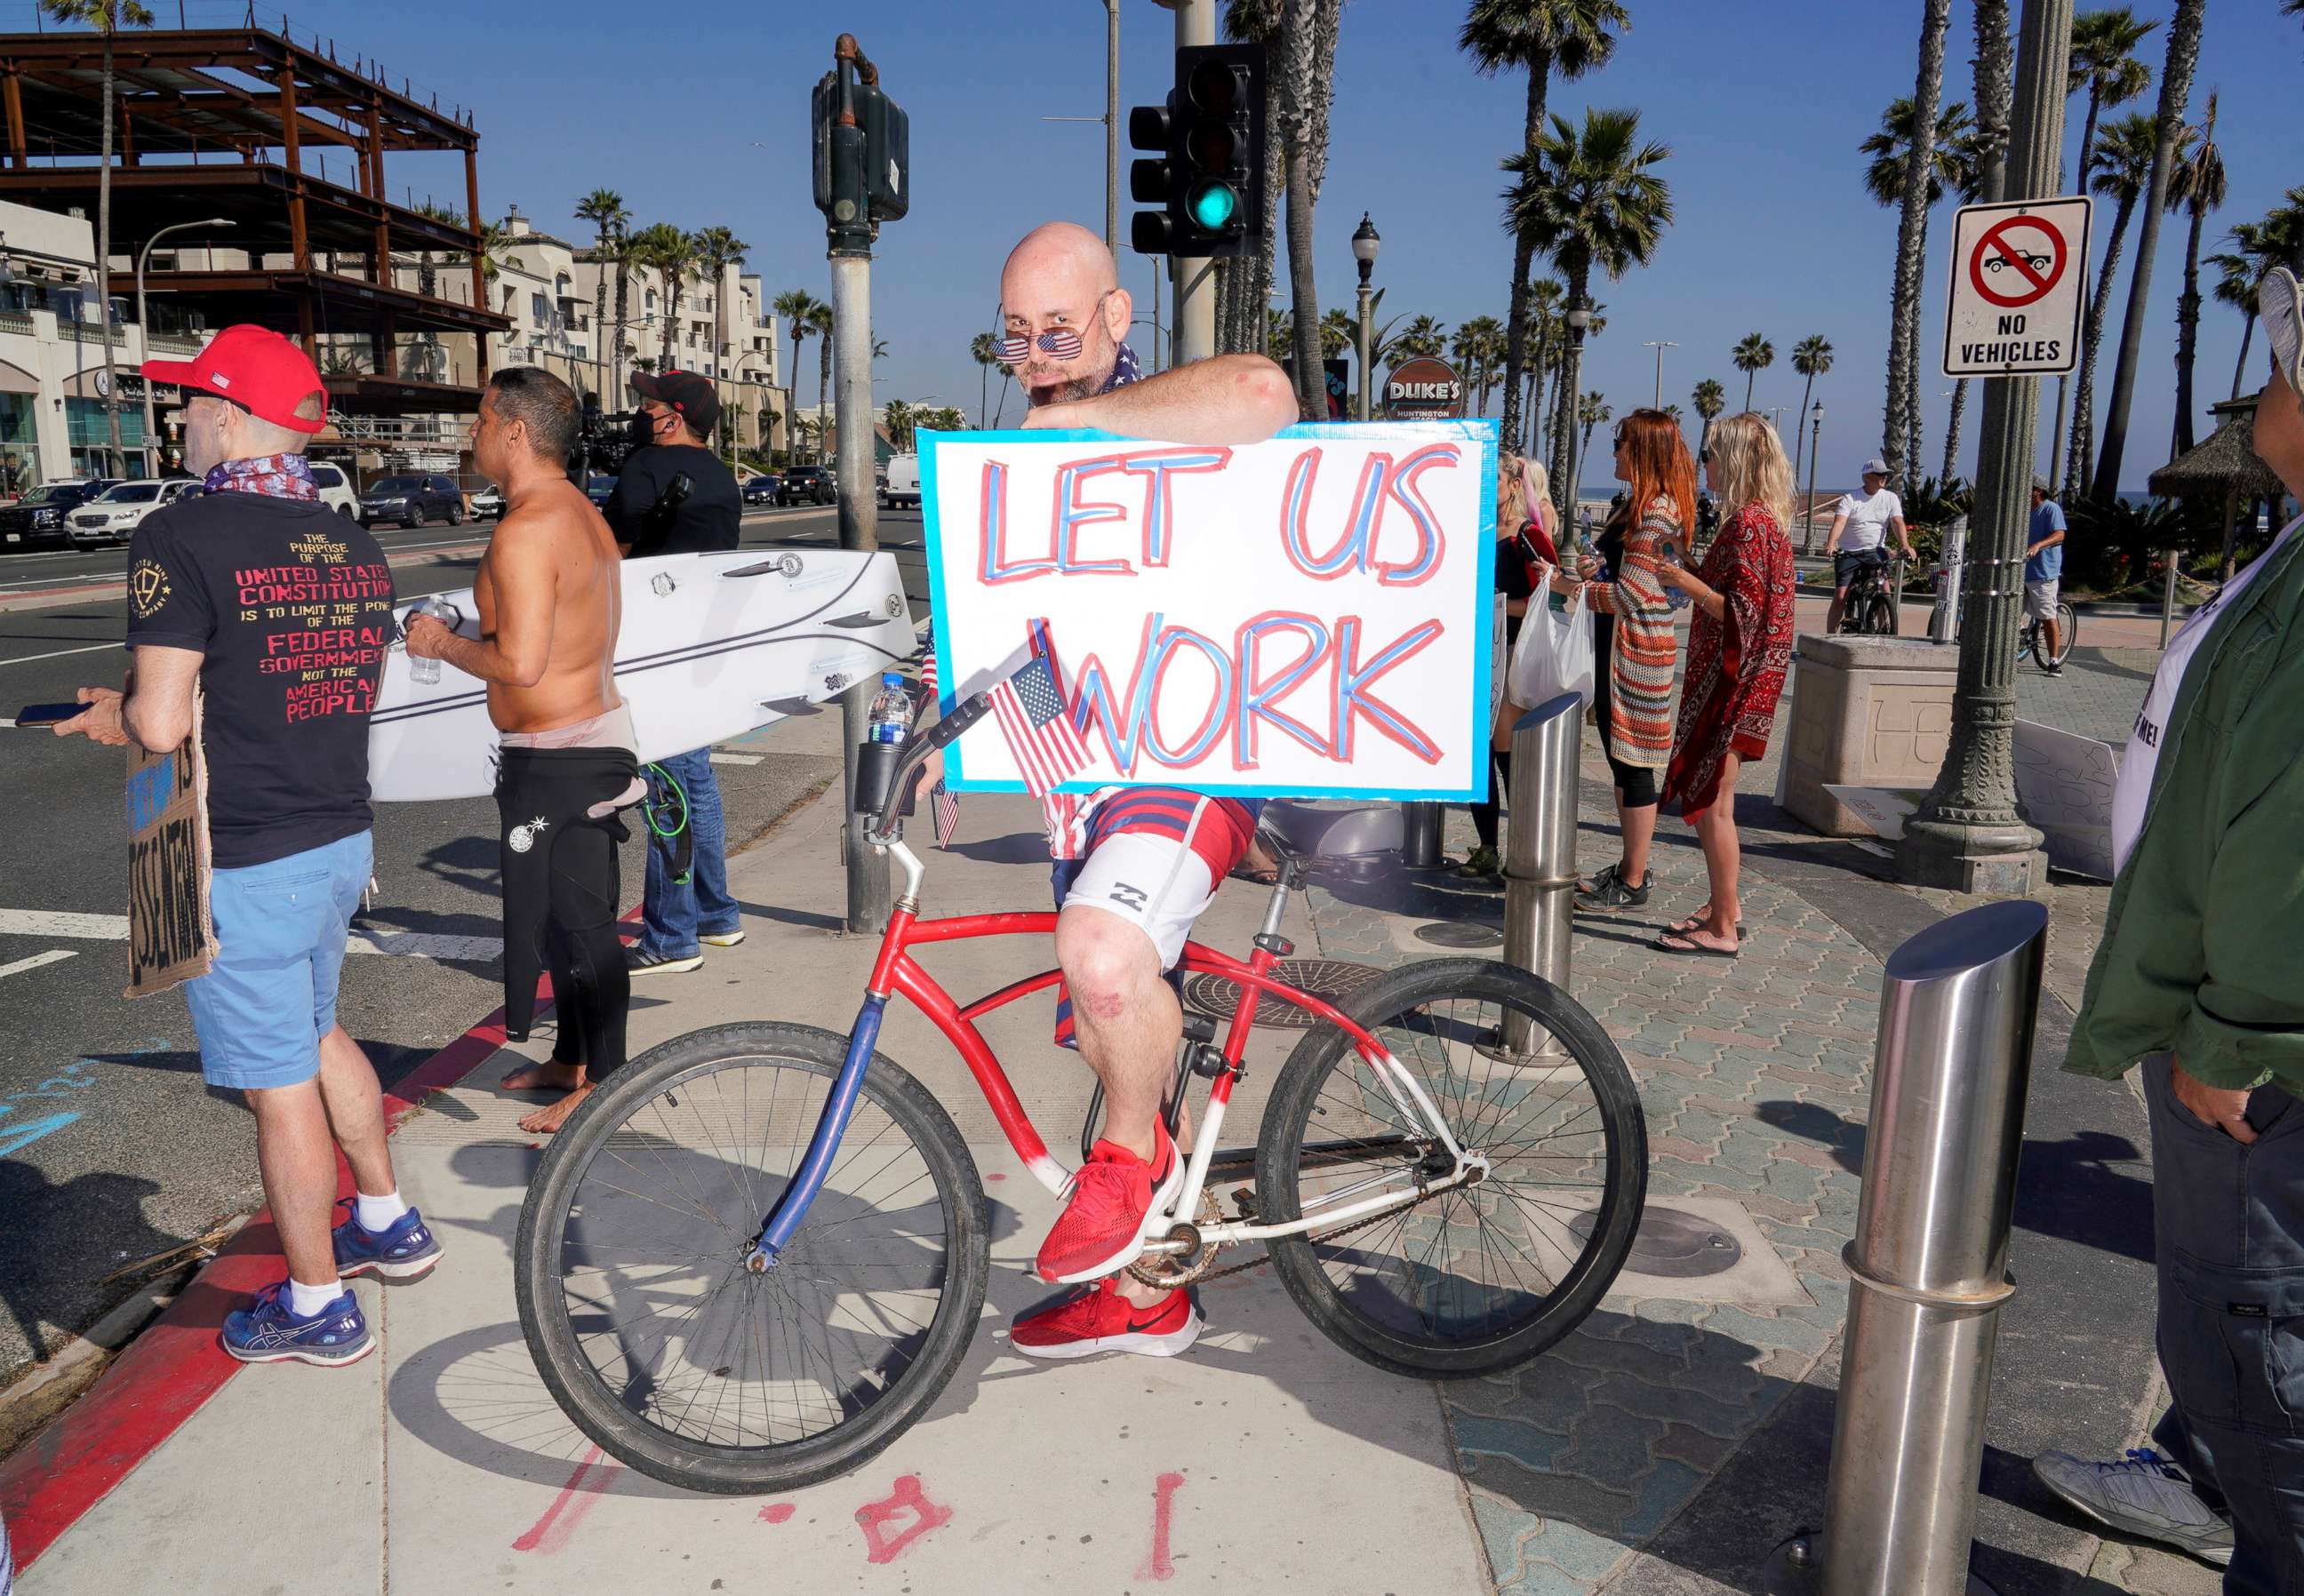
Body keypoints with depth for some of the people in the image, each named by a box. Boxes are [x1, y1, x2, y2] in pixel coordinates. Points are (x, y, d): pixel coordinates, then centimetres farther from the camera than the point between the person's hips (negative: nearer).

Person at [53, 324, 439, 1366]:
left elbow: (162, 724, -22)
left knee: (280, 1085, 6)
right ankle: (388, 1223, 39)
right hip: (341, 840, 7)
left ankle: (316, 1309, 21)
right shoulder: (352, 544, 5)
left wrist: (113, 716, 2)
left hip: (243, 864, -7)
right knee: (317, 1033, 27)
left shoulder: (182, 539, -17)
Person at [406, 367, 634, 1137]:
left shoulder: (524, 532, -20)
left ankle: (601, 1084, 10)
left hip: (558, 757, -11)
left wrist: (444, 643, -10)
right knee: (567, 909, 20)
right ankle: (571, 1058, 34)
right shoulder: (583, 514, 12)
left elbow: (520, 663, -27)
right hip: (596, 729, 11)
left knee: (577, 919, -1)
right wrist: (464, 635, 18)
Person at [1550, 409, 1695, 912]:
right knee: (1620, 759, 16)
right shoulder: (1640, 504, 15)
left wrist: (1567, 587, -12)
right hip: (1618, 643, 10)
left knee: (1634, 764, -3)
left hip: (1636, 645, -10)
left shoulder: (1657, 510, -16)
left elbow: (1629, 594, -20)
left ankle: (1633, 884, 5)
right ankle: (1631, 867, 27)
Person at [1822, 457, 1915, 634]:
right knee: (1840, 597, -7)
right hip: (1848, 553, -2)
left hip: (1875, 551, 2)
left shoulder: (1890, 498, 6)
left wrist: (1905, 545, -23)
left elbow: (1897, 523, -5)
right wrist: (1830, 545, -34)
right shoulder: (1849, 499, -3)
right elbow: (1839, 522, -17)